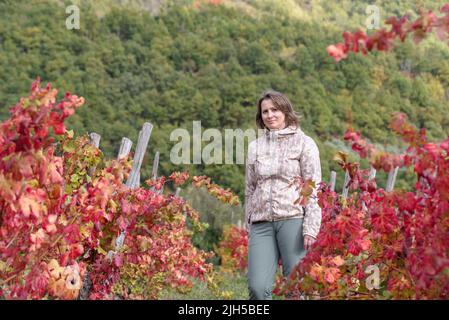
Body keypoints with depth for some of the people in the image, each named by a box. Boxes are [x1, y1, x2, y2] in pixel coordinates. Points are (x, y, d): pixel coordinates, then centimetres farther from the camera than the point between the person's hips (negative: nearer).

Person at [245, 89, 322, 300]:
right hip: (261, 222, 3)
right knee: (258, 288, -7)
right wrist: (248, 225, 12)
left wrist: (310, 227, -10)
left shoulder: (304, 143, 5)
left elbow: (313, 188, -1)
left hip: (293, 219, -3)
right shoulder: (255, 146, 16)